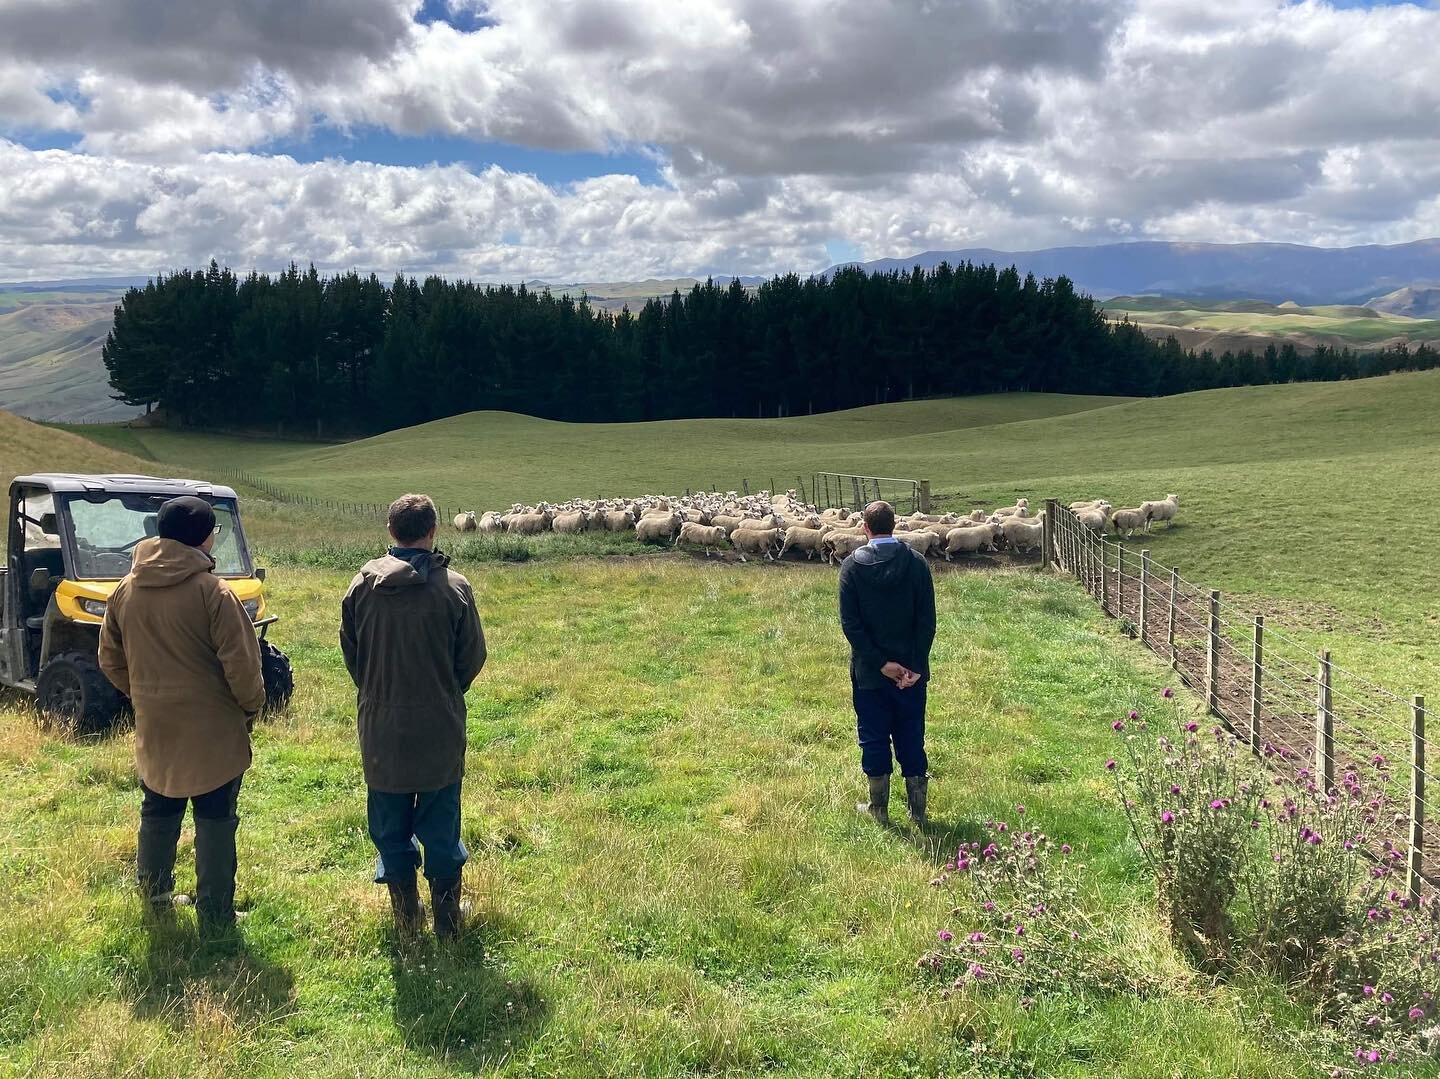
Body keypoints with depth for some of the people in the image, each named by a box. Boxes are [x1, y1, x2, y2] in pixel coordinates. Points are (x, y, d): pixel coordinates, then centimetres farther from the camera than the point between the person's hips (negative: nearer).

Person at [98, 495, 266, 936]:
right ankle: (215, 918, 12)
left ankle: (156, 898, 36)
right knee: (215, 823, 6)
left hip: (153, 729, 5)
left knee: (157, 814, 22)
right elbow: (241, 664, -18)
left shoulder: (127, 590, -1)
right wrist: (252, 707, -1)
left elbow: (110, 659, 9)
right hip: (212, 731, -5)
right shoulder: (213, 592, -19)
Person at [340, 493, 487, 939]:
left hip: (381, 727, 2)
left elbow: (349, 650, 4)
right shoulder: (454, 587, -11)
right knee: (441, 826, 12)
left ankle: (406, 915, 24)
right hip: (440, 727, -1)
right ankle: (446, 916, 20)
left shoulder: (363, 584, -5)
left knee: (390, 827, 15)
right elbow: (473, 656, -3)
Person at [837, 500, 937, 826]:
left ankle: (879, 809, 18)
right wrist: (915, 665, -7)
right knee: (912, 738, 11)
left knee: (874, 738, 10)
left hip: (869, 669, -1)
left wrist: (880, 663, -10)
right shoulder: (916, 562, -5)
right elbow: (927, 620, -8)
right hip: (912, 668, 1)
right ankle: (918, 811, 18)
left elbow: (850, 623, -11)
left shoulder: (852, 565, -7)